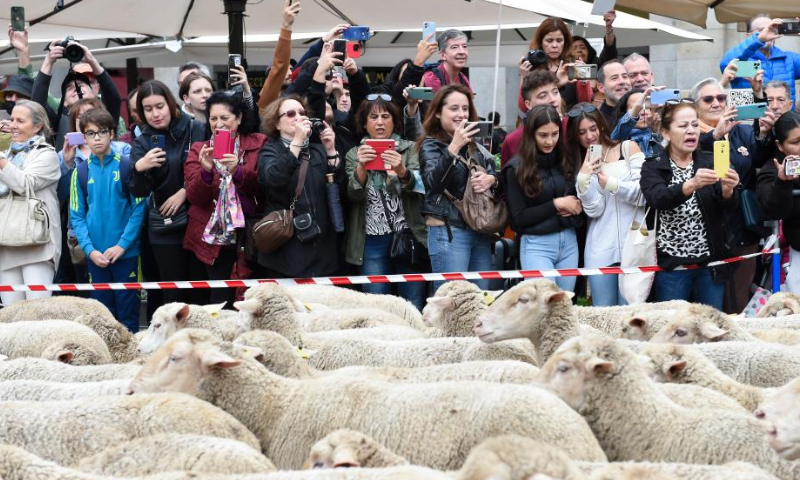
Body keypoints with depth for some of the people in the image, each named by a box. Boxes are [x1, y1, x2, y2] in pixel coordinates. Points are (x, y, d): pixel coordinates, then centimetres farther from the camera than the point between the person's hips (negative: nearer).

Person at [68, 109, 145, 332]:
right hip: (95, 254, 3)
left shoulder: (127, 165, -5)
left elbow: (139, 208, -7)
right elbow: (76, 215, 3)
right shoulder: (81, 171, 4)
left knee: (128, 312, 5)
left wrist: (122, 245, -14)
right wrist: (90, 250, -10)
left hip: (126, 252, -3)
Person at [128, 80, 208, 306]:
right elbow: (139, 191, -4)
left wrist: (184, 192, -10)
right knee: (173, 291, 3)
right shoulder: (142, 143, 4)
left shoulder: (195, 130, -2)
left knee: (201, 289, -1)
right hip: (165, 227, 2)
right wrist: (139, 168, -23)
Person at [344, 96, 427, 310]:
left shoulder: (410, 149, 5)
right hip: (372, 242, 1)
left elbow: (416, 185, -10)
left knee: (414, 307, 0)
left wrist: (401, 170, -31)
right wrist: (361, 167, -24)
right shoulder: (354, 154, 8)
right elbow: (354, 195, -5)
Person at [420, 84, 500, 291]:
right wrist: (453, 147, -29)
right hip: (448, 232, -6)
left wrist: (491, 179, -5)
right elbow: (433, 182, -19)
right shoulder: (431, 144, -3)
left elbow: (497, 177, 19)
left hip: (481, 232, 6)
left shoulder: (476, 146, 15)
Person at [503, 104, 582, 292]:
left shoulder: (566, 162, 5)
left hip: (569, 241, 4)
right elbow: (518, 218, -9)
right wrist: (556, 204, -13)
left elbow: (578, 197, 18)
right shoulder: (517, 168, -6)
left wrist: (576, 206, -6)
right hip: (536, 245, -4)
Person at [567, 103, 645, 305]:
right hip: (600, 250, 2)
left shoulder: (629, 149, 5)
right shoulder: (580, 165, 12)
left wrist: (611, 183, -17)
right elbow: (593, 211, -1)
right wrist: (584, 178, -14)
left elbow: (645, 195, -5)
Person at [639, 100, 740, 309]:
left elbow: (730, 206, -9)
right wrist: (691, 184, -40)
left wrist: (727, 190, -32)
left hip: (710, 263, 2)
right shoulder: (652, 168, -2)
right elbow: (657, 199, -23)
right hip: (671, 265, -2)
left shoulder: (710, 163, 4)